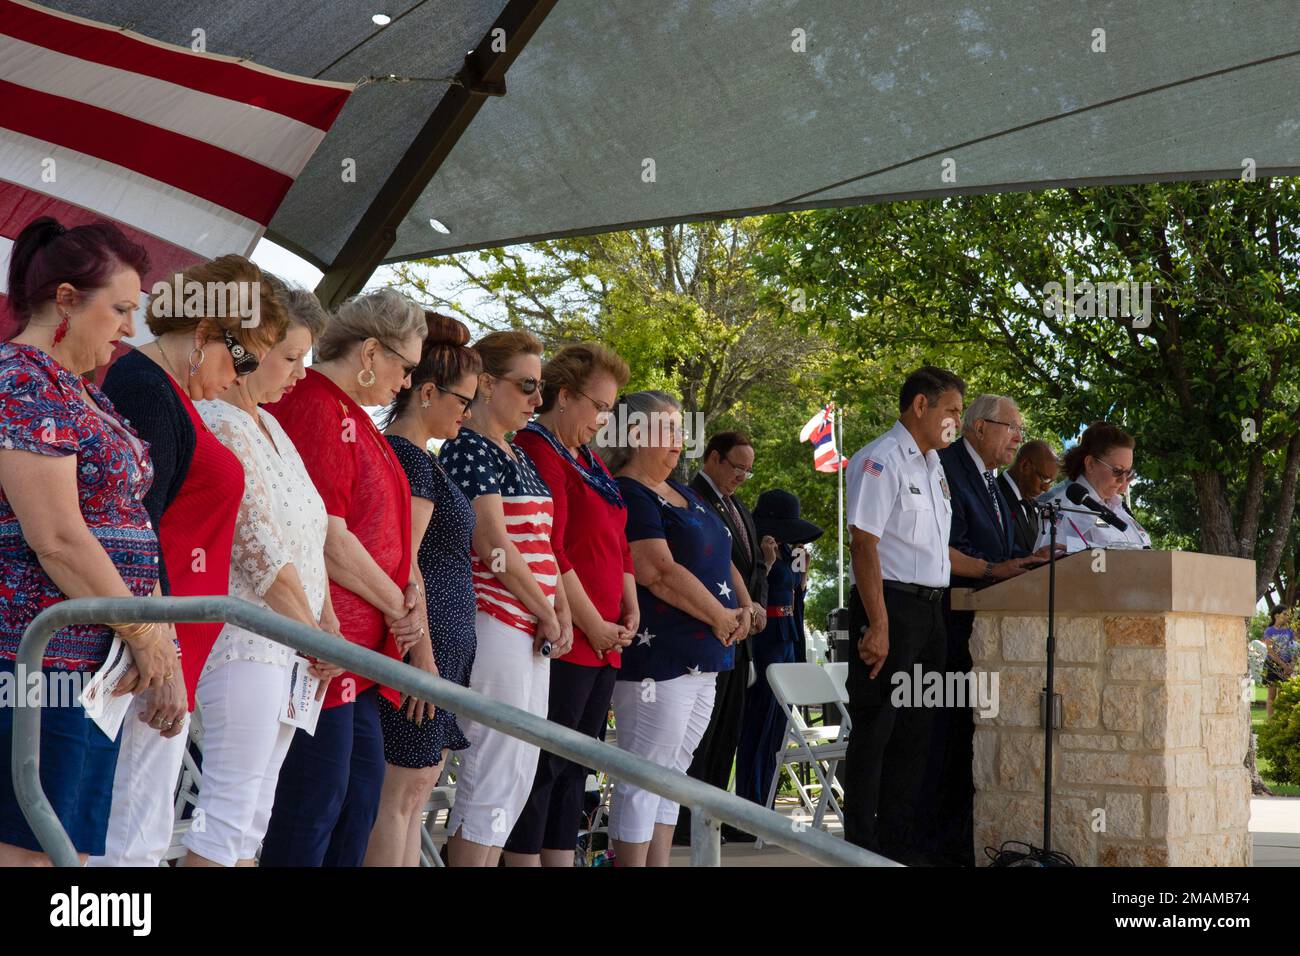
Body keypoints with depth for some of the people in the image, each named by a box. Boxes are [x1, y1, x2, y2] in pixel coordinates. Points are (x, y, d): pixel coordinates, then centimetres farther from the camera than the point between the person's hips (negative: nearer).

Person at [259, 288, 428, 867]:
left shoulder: (350, 414, 18)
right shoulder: (315, 408, -16)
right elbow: (328, 539, -20)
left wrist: (408, 588, 3)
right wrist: (398, 604, -8)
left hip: (358, 647, 11)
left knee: (361, 795, 14)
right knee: (316, 800, -5)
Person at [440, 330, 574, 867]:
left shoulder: (518, 457, 18)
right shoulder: (469, 449, -10)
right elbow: (494, 547, -16)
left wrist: (562, 612, 2)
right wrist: (547, 614, -9)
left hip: (532, 630, 9)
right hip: (494, 620, -9)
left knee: (520, 776, 10)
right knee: (495, 780, -9)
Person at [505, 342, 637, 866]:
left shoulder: (588, 461, 19)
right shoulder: (537, 453, -12)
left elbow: (618, 544, 24)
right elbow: (547, 553, -18)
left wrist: (630, 610, 9)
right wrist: (592, 625, -14)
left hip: (603, 642, 10)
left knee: (574, 766, 11)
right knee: (544, 765, -7)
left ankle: (562, 857, 15)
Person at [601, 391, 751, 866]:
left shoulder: (680, 492, 19)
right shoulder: (628, 497, -11)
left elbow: (719, 558, 22)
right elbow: (659, 571, -20)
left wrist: (744, 604, 4)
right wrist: (720, 617, -12)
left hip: (701, 658, 10)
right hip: (656, 657, -10)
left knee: (671, 773, 11)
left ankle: (659, 863, 16)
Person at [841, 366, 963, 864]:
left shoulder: (932, 464, 19)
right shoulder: (881, 459, -10)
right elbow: (864, 544, -16)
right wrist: (877, 624, -21)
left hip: (929, 610, 9)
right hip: (890, 604, -9)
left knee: (915, 730, 12)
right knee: (875, 729, -5)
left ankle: (900, 842, 21)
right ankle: (861, 847, 0)